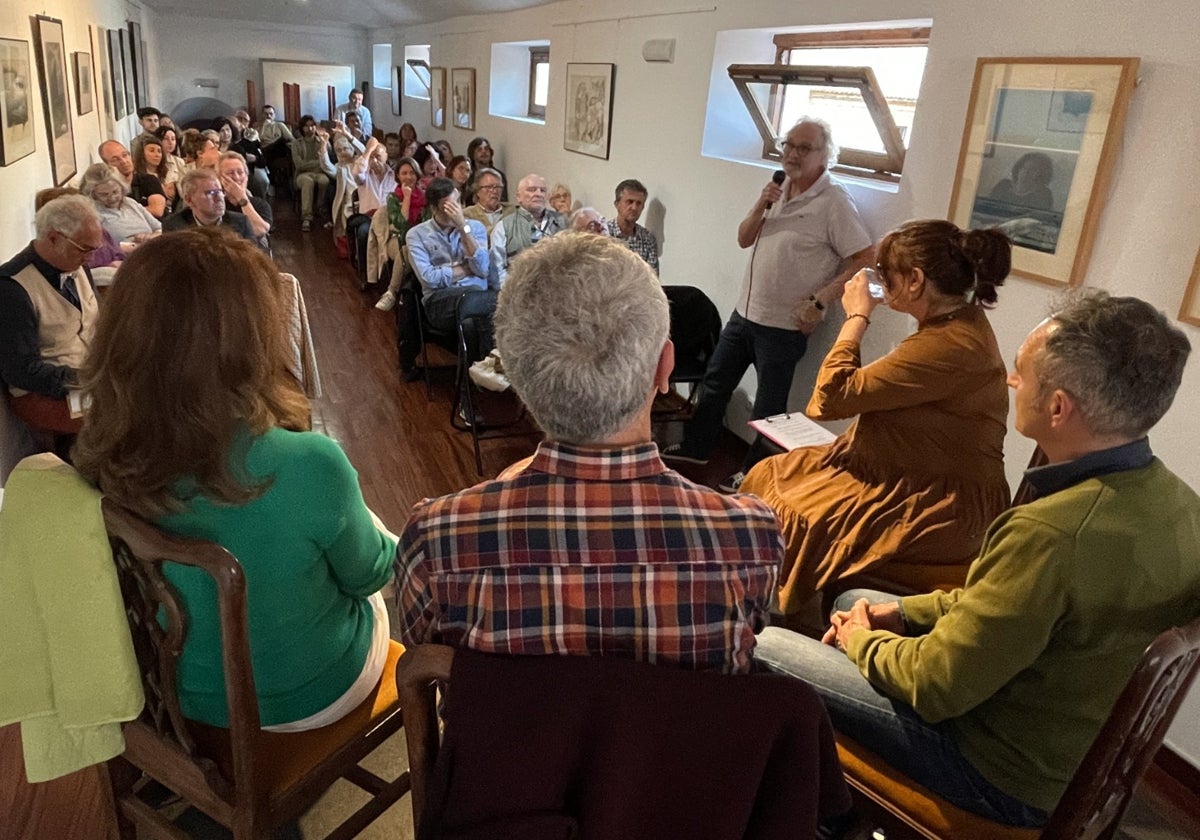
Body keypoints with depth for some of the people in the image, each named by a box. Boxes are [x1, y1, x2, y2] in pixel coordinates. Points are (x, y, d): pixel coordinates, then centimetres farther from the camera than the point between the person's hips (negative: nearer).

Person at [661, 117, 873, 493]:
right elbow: (744, 239, 9)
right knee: (715, 381, 17)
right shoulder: (778, 189, 9)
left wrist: (820, 300, -20)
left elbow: (864, 258, -18)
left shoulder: (834, 202, -14)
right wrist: (760, 207, -9)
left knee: (768, 404, 6)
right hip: (744, 312, 8)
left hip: (784, 324, -7)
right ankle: (696, 447, 33)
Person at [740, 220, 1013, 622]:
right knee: (771, 474, 7)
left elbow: (833, 396, -23)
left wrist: (857, 316, -12)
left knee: (784, 511, -11)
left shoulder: (950, 346, -27)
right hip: (928, 482, 10)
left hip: (938, 511, -10)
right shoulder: (961, 322, 6)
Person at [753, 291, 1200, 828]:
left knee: (762, 648, -3)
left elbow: (934, 687, -26)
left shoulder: (1052, 534, -36)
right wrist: (908, 610, 5)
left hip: (1007, 776, -8)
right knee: (854, 601, 22)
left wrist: (863, 640, -6)